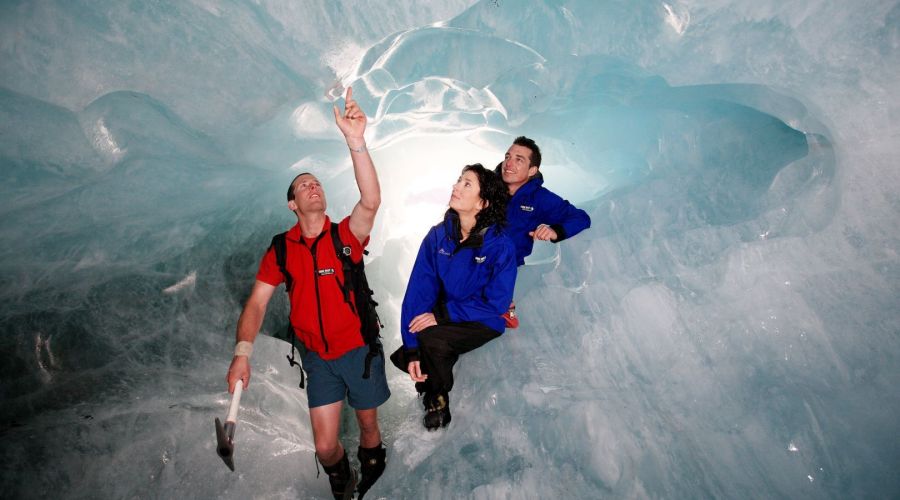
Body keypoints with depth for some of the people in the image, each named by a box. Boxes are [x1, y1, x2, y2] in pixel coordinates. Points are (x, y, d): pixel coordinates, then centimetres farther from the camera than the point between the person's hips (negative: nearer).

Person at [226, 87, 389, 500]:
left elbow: (371, 201, -28)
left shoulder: (346, 235, -9)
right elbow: (258, 301, -4)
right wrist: (243, 352, -19)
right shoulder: (281, 250, -2)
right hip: (318, 357, 2)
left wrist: (355, 141, -39)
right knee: (325, 446, 3)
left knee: (368, 426, 15)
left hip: (360, 349, -1)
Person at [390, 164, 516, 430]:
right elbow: (418, 289, -11)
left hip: (484, 322, -4)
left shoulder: (500, 245, -18)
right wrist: (412, 349, -19)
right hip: (444, 316, 4)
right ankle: (432, 395, 17)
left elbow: (496, 303, -16)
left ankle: (437, 399, 2)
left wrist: (441, 315, -23)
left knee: (430, 339, -29)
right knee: (405, 356, -16)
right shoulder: (438, 236, -8)